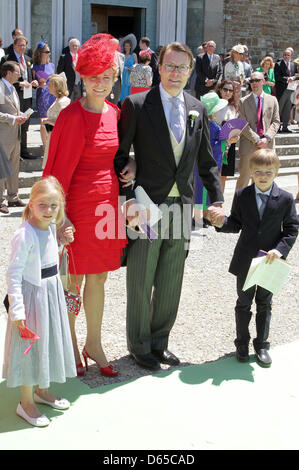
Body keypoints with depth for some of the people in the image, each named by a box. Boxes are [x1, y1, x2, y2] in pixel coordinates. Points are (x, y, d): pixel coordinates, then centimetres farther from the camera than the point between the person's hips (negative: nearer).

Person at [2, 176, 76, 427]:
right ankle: (26, 403, 19)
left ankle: (41, 390, 39)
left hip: (52, 292, 8)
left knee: (49, 341, 19)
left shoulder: (51, 227, 2)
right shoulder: (24, 236, -22)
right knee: (30, 345, 3)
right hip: (33, 295, -8)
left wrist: (62, 242, 5)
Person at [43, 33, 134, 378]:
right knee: (73, 280, 7)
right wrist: (61, 216, -15)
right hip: (78, 204, -6)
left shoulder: (114, 113, 6)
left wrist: (130, 168, 3)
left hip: (108, 202, 6)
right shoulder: (73, 116, -14)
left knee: (98, 278, 15)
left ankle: (93, 344, 30)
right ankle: (69, 346, 25)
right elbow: (62, 168, -14)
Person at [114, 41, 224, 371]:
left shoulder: (197, 110, 8)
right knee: (140, 284, 8)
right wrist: (128, 199, -17)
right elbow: (119, 156, -6)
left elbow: (206, 161, 13)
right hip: (146, 208, -4)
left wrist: (217, 201, 3)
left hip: (182, 208, 4)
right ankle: (139, 346, 26)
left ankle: (159, 341, 32)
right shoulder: (136, 105, -6)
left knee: (171, 285, 14)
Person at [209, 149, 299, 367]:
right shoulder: (242, 196, -3)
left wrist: (280, 249, -18)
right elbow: (236, 224, 3)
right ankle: (242, 343, 29)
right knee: (244, 303, 13)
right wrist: (222, 223, -17)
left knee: (264, 304, 14)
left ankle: (262, 344, 29)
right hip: (245, 261, 1)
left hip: (269, 262, -1)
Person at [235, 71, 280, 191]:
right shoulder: (243, 101, 3)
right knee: (244, 177, -2)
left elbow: (276, 122, 6)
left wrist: (267, 138, -10)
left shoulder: (272, 100, 10)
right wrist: (256, 140, -13)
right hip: (248, 144, -2)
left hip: (267, 145, 2)